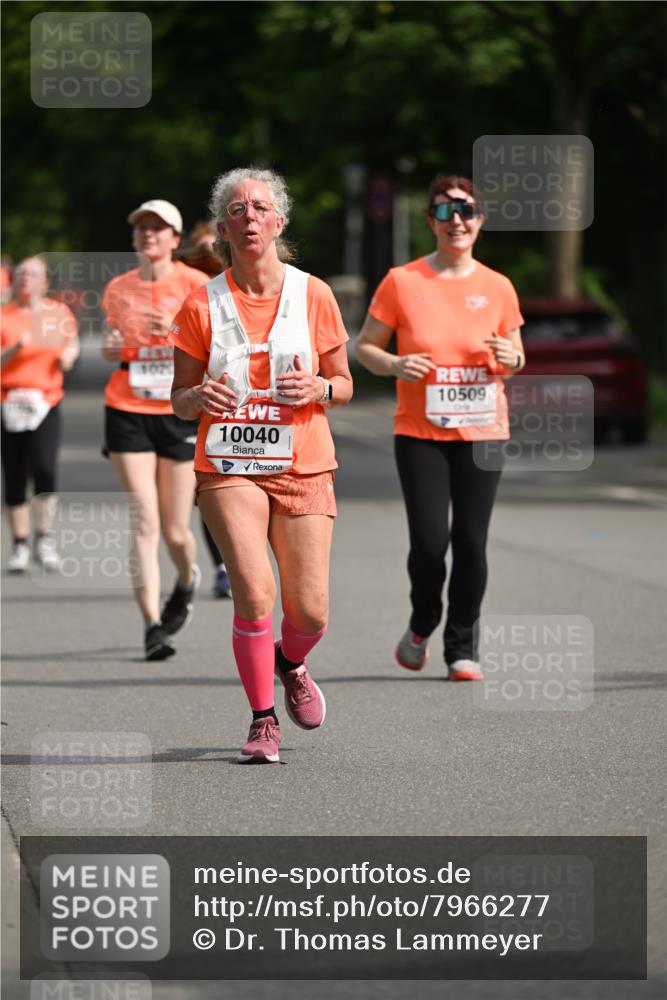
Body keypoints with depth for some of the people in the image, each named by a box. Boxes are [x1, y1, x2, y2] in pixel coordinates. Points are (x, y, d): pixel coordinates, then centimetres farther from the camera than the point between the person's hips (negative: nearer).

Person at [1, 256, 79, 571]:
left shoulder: (59, 312, 8)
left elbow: (72, 342, 24)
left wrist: (69, 354, 3)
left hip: (46, 402, 0)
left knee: (44, 469, -18)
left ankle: (44, 540, -3)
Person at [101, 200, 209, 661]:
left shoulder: (195, 285, -2)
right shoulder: (118, 289, 8)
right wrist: (110, 349, -2)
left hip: (180, 412, -2)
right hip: (127, 412, 2)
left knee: (175, 531, 4)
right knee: (144, 521, -11)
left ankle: (187, 579, 40)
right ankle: (152, 624, -12)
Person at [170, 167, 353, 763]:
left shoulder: (314, 295, 2)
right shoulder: (202, 305, 0)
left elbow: (344, 385, 10)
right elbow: (179, 400, 7)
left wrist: (319, 389, -12)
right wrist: (200, 397, -16)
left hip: (303, 468, 1)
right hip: (229, 468, -1)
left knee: (309, 612, -3)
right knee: (254, 591, -19)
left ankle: (290, 663, 34)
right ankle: (263, 722, -3)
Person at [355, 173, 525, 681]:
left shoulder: (498, 287, 4)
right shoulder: (401, 282, -2)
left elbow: (515, 355, 16)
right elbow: (365, 346, 5)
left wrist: (511, 359, -8)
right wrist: (395, 365, -15)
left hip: (482, 433, 2)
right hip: (420, 434, -2)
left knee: (471, 542, -1)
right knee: (429, 540, -10)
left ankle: (463, 648, 14)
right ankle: (422, 627, 19)